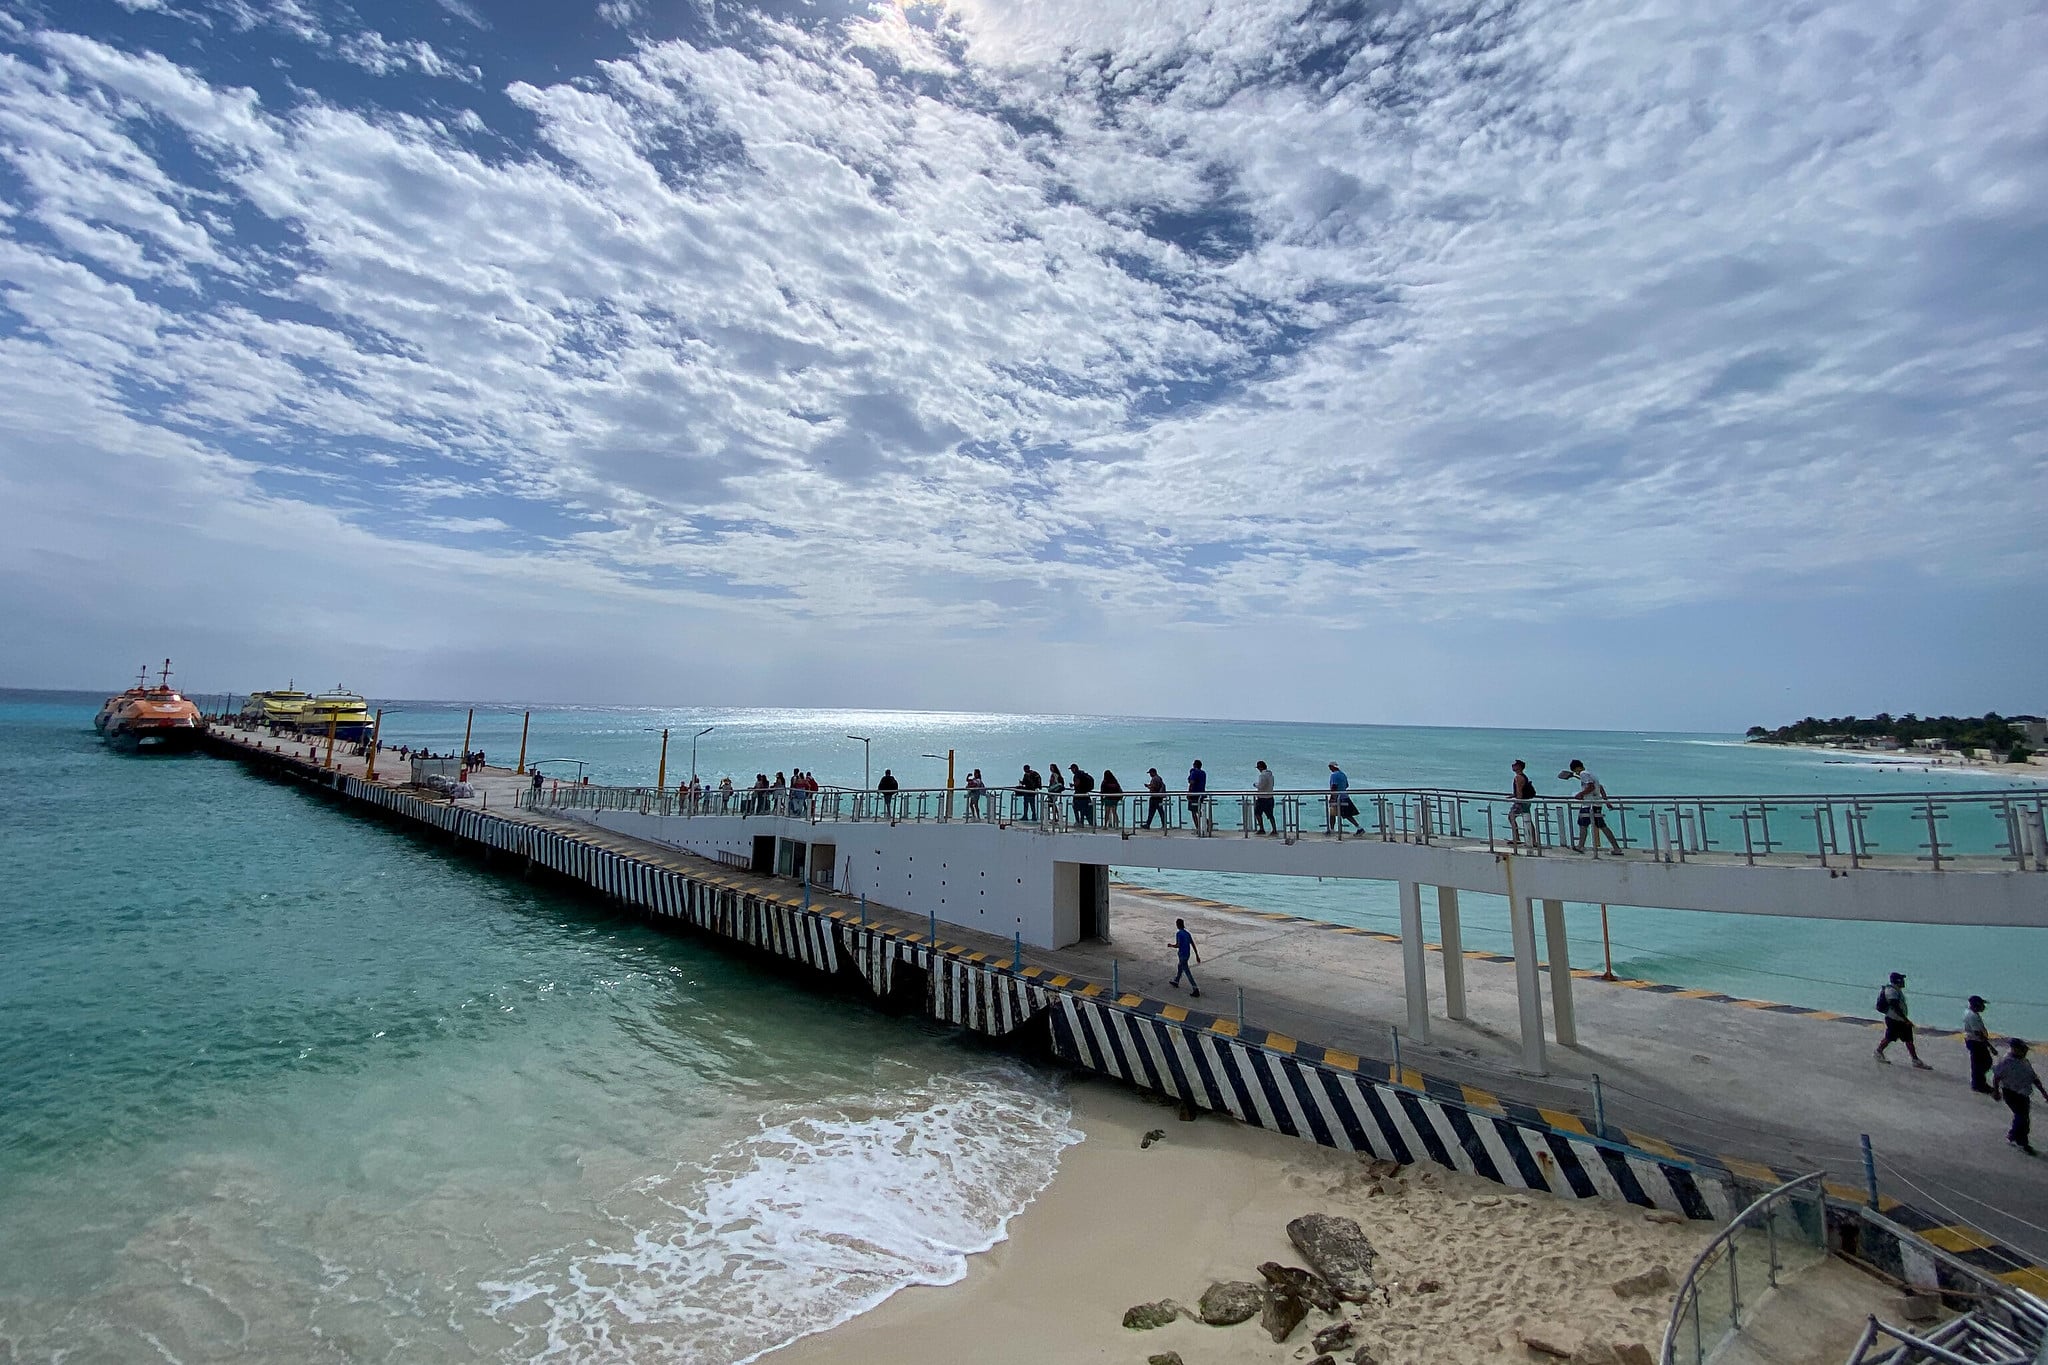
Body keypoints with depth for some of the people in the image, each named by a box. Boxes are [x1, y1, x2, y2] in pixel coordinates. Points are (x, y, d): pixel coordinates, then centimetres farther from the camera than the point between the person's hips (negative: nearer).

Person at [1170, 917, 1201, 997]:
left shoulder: (1178, 934, -18)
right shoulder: (1187, 933, 5)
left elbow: (1178, 945, -24)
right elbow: (1193, 945, 5)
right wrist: (1197, 955, 9)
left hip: (1182, 955, -8)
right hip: (1187, 954, 8)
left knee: (1187, 972, -4)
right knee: (1180, 967, 28)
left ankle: (1196, 990, -8)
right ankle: (1176, 982, 47)